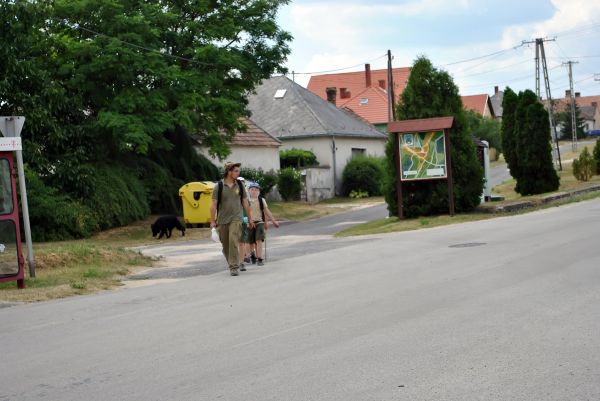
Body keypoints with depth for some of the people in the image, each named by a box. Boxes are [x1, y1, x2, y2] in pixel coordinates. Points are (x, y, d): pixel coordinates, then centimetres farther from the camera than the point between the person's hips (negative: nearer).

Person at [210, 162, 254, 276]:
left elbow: (245, 203, 11)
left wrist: (250, 219, 12)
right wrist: (212, 221, -8)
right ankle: (232, 263, 30)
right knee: (225, 245, 9)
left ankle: (234, 267, -16)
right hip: (222, 220, 1)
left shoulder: (240, 186, 5)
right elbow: (214, 205, -3)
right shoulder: (219, 187, -3)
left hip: (236, 219, 0)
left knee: (233, 241, -18)